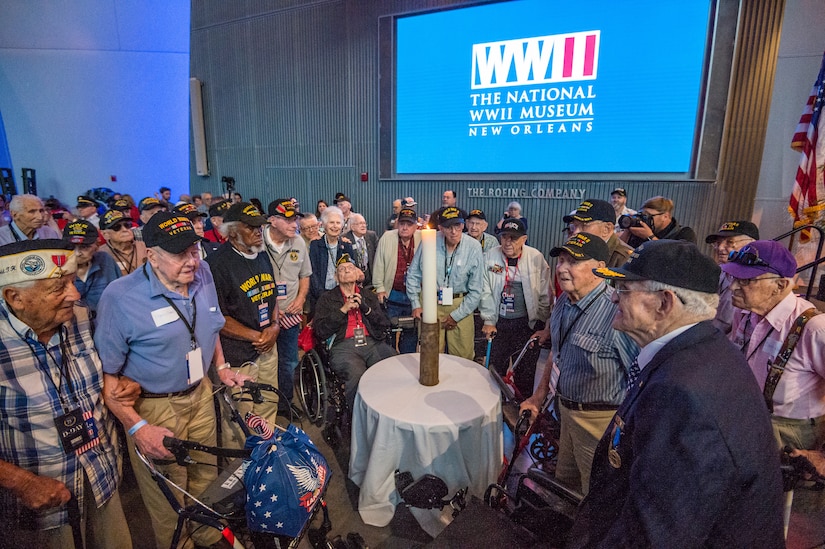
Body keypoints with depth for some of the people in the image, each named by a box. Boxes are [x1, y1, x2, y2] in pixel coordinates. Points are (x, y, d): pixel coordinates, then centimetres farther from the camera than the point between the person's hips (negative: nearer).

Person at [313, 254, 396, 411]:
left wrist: (366, 309, 1)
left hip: (372, 343, 3)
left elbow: (385, 327, 16)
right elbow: (320, 331, 4)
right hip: (343, 345, -2)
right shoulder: (327, 298, 18)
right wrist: (344, 309, -2)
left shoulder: (369, 296, 25)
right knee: (357, 376, -34)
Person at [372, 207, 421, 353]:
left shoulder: (422, 240, -3)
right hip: (392, 295, -1)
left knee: (411, 332, 14)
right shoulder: (387, 238, -5)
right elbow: (379, 264, -2)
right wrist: (380, 288, -2)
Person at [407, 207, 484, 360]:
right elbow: (413, 274, 4)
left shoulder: (474, 247, -10)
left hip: (460, 304, 0)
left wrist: (457, 315, -5)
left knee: (464, 356, 6)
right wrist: (415, 304, 1)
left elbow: (476, 290, -5)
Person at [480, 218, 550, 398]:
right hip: (499, 322, 1)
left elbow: (544, 294, 0)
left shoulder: (536, 258, -6)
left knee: (526, 370, 6)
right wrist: (488, 320, -2)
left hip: (526, 323, -1)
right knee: (496, 369, 9)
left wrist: (541, 323, 1)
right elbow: (485, 291, 0)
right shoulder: (490, 256, -2)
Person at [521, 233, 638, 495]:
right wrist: (540, 393, 16)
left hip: (600, 420, -7)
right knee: (564, 483, 26)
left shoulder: (617, 312, -27)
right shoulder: (564, 302, 0)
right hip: (566, 409, 8)